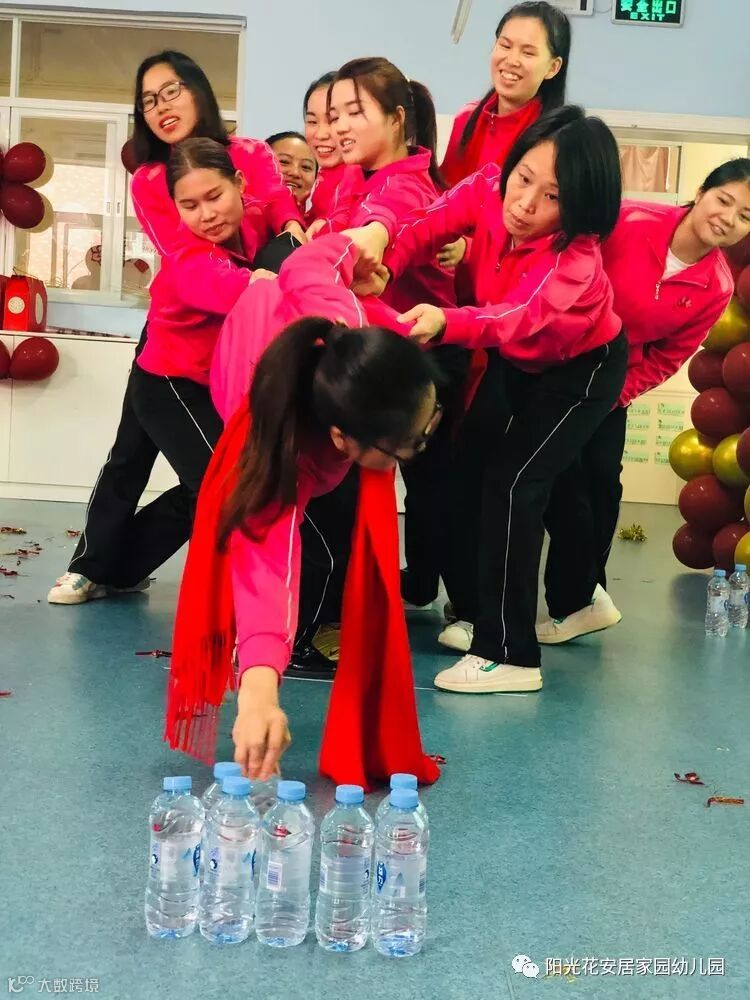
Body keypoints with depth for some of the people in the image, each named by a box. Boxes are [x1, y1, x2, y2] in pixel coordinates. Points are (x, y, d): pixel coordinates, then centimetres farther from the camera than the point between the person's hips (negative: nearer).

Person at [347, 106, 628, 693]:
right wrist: (379, 240, -48)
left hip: (581, 369, -6)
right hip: (513, 362, 7)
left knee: (513, 483, -19)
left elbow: (524, 318, -55)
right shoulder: (487, 190, -22)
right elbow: (428, 225, -25)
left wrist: (445, 322, -72)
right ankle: (478, 611, 23)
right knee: (467, 473, 4)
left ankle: (510, 656, -11)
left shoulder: (574, 259, -38)